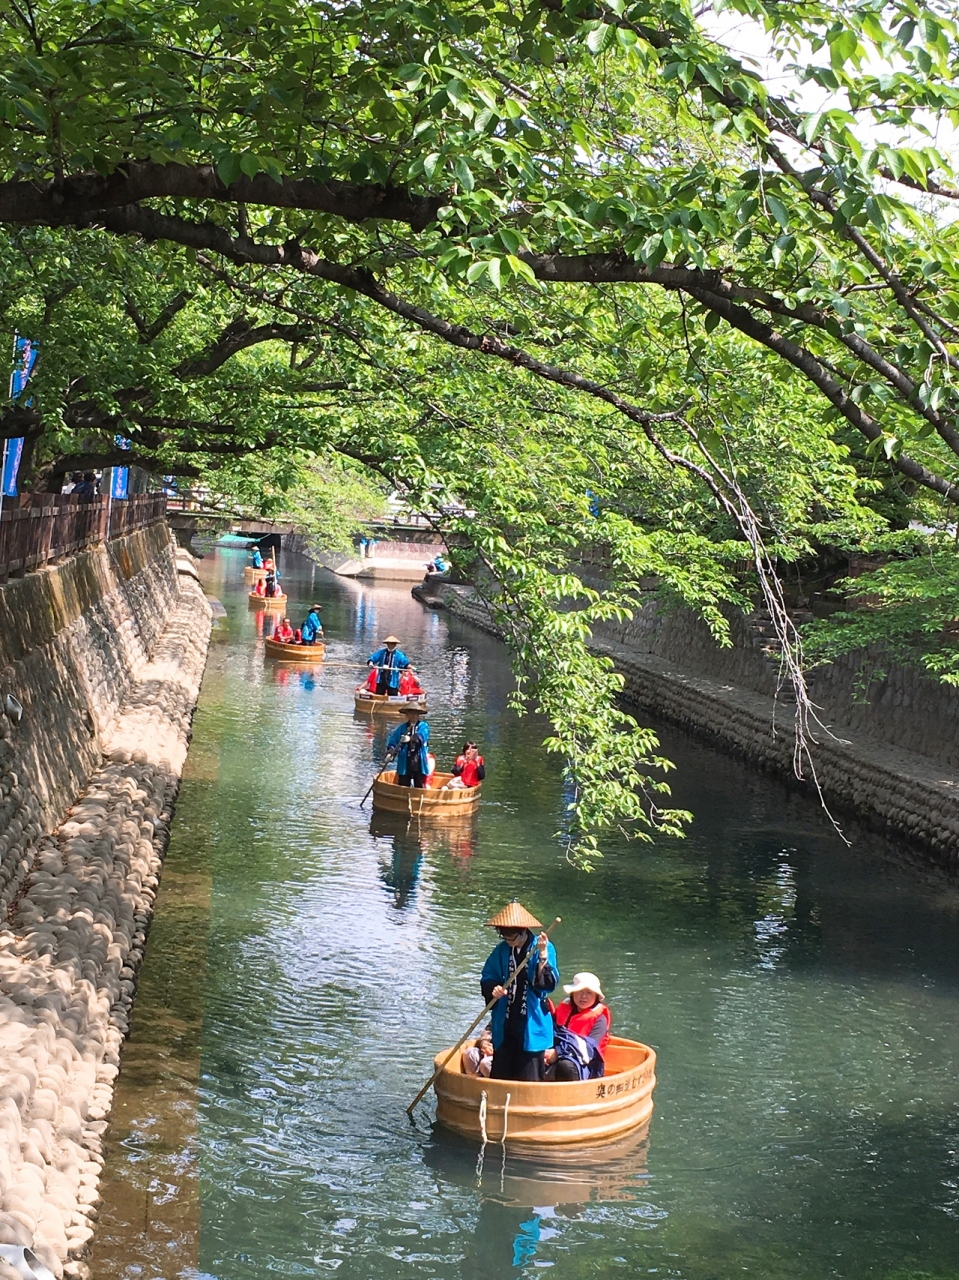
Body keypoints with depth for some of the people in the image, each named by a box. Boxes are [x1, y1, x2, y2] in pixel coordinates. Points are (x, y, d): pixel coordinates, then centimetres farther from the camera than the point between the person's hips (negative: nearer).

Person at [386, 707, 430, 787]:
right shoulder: (401, 728, 7)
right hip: (404, 765, 1)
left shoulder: (423, 726, 1)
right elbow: (392, 740, 0)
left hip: (419, 763, -1)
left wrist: (410, 738, -39)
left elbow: (421, 736, -20)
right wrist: (391, 750, -22)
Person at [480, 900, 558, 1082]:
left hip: (531, 1024, -4)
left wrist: (543, 956, -29)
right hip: (505, 1024, 4)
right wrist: (493, 989, -10)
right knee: (500, 1074, 11)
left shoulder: (543, 948, -7)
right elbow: (487, 978, 11)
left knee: (530, 1079, -1)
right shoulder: (501, 950, 5)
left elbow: (549, 983, -17)